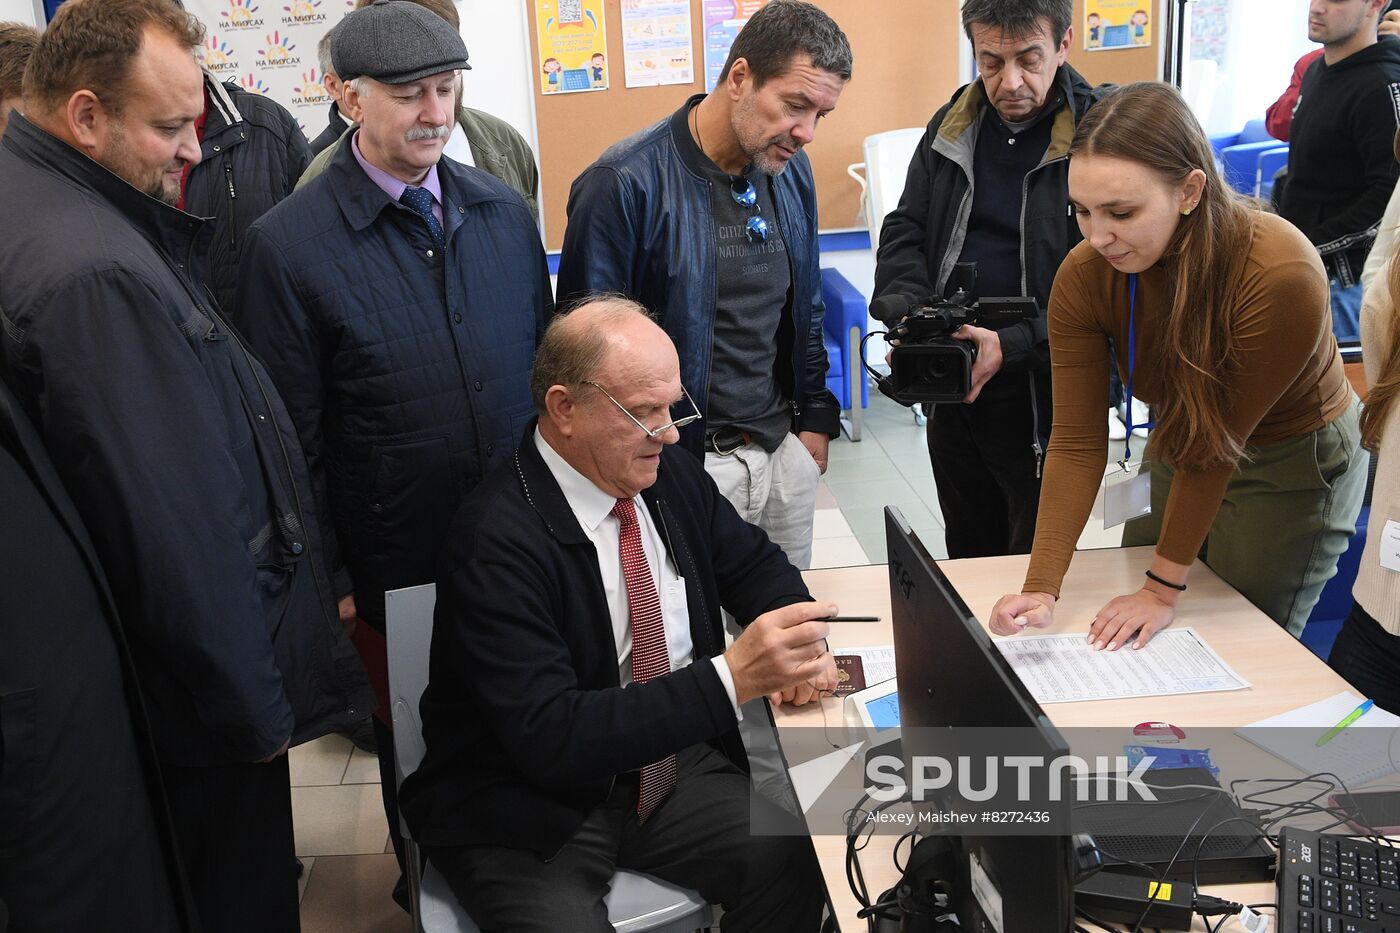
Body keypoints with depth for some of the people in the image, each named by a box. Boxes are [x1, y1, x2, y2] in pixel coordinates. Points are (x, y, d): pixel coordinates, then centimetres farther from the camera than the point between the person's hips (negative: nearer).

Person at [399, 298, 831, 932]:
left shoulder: (668, 473, -1)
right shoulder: (498, 541, -22)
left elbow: (755, 565, 14)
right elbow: (548, 736, -28)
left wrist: (794, 641, -10)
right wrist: (733, 676, -35)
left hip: (672, 760, 5)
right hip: (529, 809, -5)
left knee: (797, 859, -18)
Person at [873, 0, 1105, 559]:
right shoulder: (951, 127, 5)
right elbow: (904, 231, 7)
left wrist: (1014, 344, -30)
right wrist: (909, 313, -13)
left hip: (1044, 402, -5)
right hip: (951, 395, 5)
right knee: (967, 560, 22)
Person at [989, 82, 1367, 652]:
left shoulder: (1281, 274, -34)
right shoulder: (1083, 277, -22)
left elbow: (1218, 442, -27)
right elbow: (1077, 442, -21)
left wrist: (1165, 589, -21)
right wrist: (1041, 588, -30)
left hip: (1297, 461, -4)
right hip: (1178, 450, 5)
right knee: (1128, 647, 14)